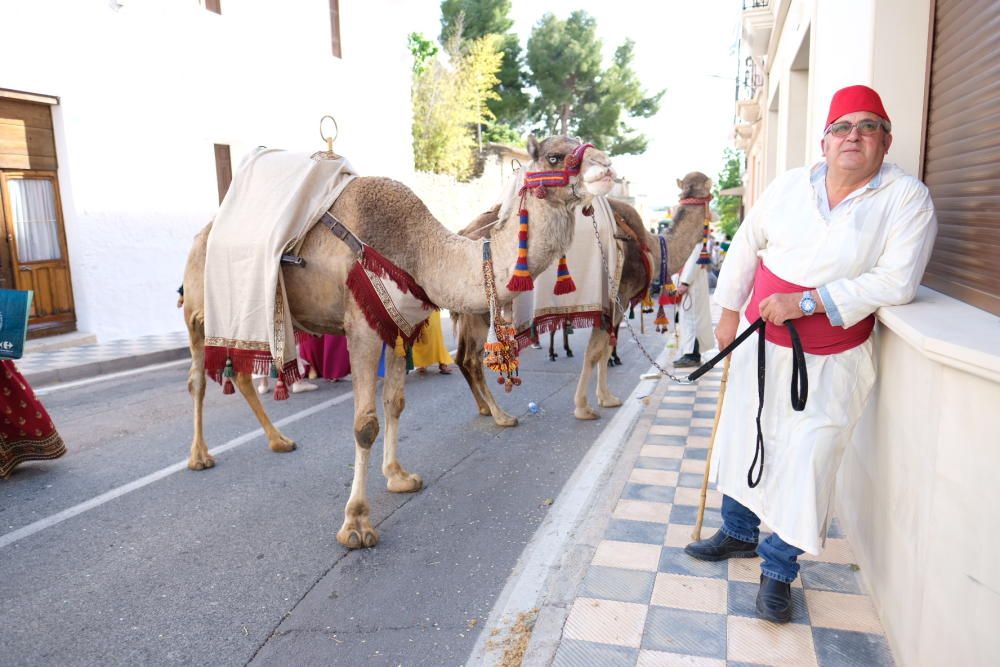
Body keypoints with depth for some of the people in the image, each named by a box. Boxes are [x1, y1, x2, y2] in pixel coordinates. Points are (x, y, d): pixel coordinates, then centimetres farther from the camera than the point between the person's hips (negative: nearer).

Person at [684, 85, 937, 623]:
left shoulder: (907, 199, -11)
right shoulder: (791, 185, 0)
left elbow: (896, 282, -20)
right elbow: (746, 245, 10)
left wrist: (806, 301, -24)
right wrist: (729, 313, 11)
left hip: (829, 363, -4)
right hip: (760, 342, 4)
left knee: (805, 463, -1)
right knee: (743, 439, 15)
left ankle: (777, 570, 20)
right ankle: (738, 533, 38)